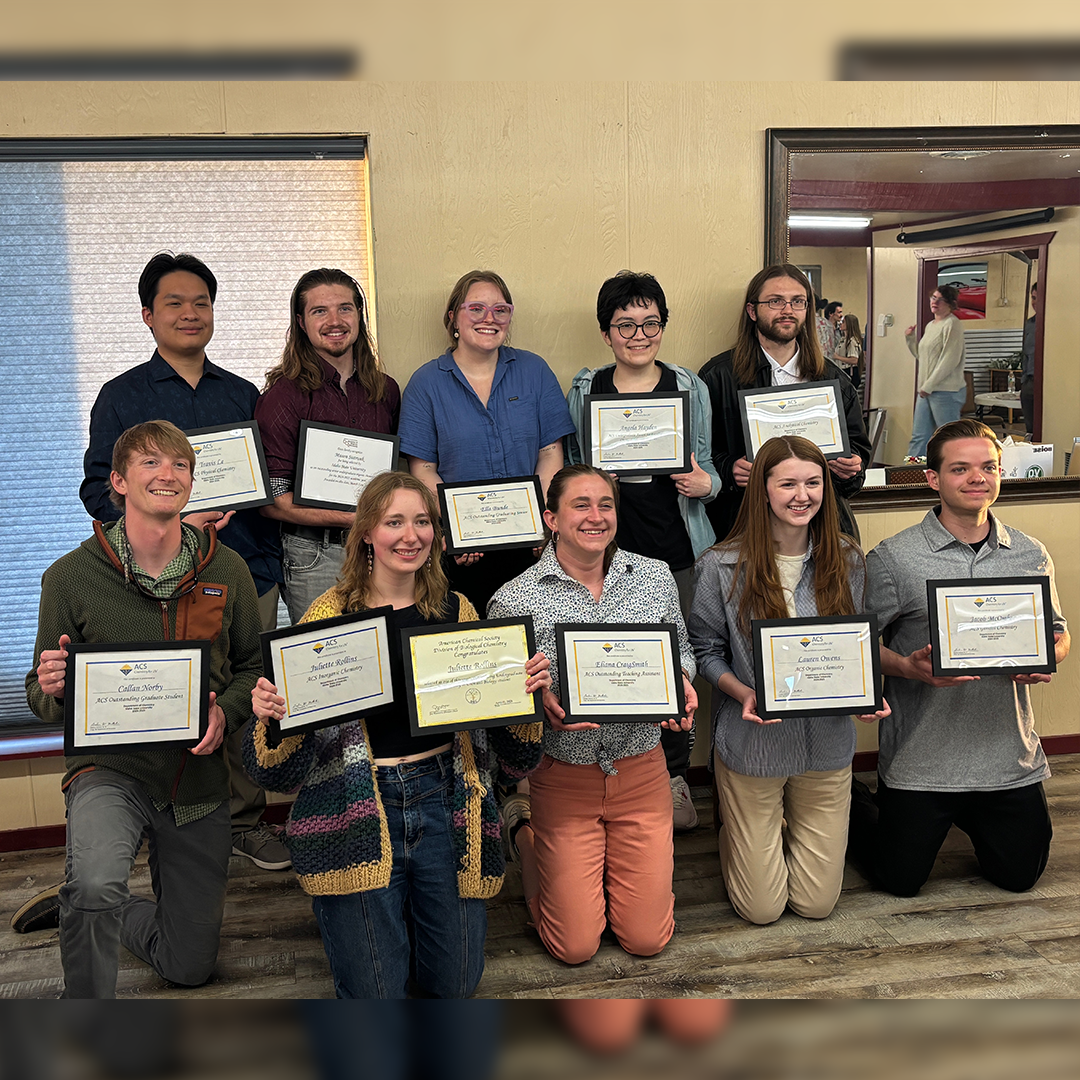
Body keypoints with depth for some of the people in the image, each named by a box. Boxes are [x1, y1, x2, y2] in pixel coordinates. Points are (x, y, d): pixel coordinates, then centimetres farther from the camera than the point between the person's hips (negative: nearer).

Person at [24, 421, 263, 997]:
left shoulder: (227, 569, -4)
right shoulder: (71, 576, -8)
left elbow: (253, 666, 6)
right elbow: (43, 700, 0)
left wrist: (226, 712, -14)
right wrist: (51, 688, -24)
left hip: (199, 780, 3)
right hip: (110, 769, -2)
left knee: (190, 967, 15)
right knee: (95, 887, -36)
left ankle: (98, 912, 47)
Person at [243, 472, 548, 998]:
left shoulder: (456, 610, 4)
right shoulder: (330, 614, -5)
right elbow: (282, 767, -5)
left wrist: (528, 689, -12)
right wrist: (268, 715, -27)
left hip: (442, 801, 3)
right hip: (357, 811, -2)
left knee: (455, 983, 11)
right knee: (375, 993, 4)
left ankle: (408, 912, 39)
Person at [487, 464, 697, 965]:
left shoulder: (656, 576, -1)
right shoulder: (514, 600, -11)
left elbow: (681, 649, 13)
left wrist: (682, 682, -9)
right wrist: (542, 702, -24)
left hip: (641, 769, 3)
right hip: (563, 777, -2)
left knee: (647, 938, 7)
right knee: (575, 946, 6)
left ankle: (610, 858, 37)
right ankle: (527, 841, 31)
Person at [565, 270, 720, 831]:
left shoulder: (690, 388, 6)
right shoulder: (583, 391, 6)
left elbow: (706, 468, 11)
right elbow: (571, 469, 13)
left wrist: (704, 483, -11)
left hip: (677, 548, 0)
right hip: (608, 547, 0)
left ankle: (674, 776, 25)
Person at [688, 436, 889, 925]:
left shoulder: (847, 562, -1)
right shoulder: (722, 567, -11)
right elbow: (705, 650, -4)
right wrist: (745, 695, -21)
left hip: (827, 743, 3)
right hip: (752, 743, -2)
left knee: (816, 904, 12)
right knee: (761, 909, 9)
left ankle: (788, 832, 42)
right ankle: (738, 837, 40)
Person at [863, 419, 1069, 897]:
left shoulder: (1031, 555, 3)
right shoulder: (892, 558, -10)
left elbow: (1058, 633, 12)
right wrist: (908, 667, -25)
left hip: (1009, 753, 4)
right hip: (919, 759, -3)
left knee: (1019, 874, 16)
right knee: (900, 880, 8)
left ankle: (966, 817, 44)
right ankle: (879, 809, 38)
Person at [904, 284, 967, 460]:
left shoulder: (952, 324, -10)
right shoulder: (931, 326, 18)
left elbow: (950, 360, -17)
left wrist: (929, 386, -16)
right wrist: (909, 339, 12)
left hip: (946, 391, -9)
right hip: (926, 391, 9)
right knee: (919, 437, 9)